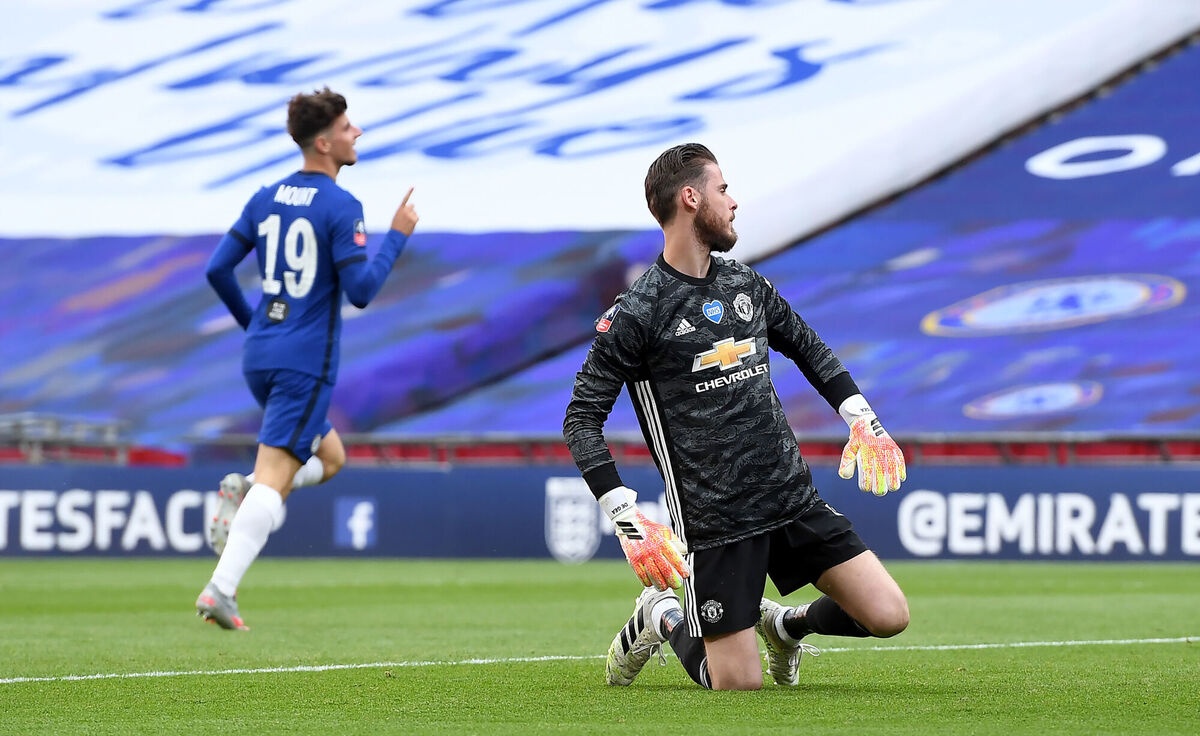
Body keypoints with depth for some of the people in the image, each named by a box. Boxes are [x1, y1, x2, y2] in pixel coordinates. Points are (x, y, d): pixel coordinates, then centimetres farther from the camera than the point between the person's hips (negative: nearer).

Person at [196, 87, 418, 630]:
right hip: (306, 361, -7)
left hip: (259, 356, 7)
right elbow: (360, 290, -16)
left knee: (329, 457, 24)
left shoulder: (266, 198, 9)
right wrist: (398, 235, -5)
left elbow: (218, 269, 10)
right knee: (275, 477, -10)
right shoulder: (340, 207, -11)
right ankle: (220, 590, -20)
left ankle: (244, 490, -1)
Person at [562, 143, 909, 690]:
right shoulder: (636, 314, -9)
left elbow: (808, 347, 28)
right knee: (739, 687, -5)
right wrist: (627, 520, -18)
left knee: (889, 616, -6)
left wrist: (862, 418, 17)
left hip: (793, 498, 6)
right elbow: (581, 419, -9)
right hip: (715, 519, -6)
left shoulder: (748, 285, 10)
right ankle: (661, 619, 24)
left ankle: (786, 625, 23)